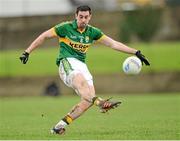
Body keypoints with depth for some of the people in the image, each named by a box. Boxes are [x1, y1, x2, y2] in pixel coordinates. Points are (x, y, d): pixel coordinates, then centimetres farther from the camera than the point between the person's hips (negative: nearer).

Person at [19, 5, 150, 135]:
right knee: (81, 81, -37)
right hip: (67, 62, -5)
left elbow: (113, 44, 9)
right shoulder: (65, 27, 0)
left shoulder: (92, 32, 11)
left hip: (82, 66, 5)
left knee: (89, 99, -15)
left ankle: (60, 126, -9)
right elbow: (44, 36, 7)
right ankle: (100, 103, -65)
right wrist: (27, 52, 3)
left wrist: (136, 52, 2)